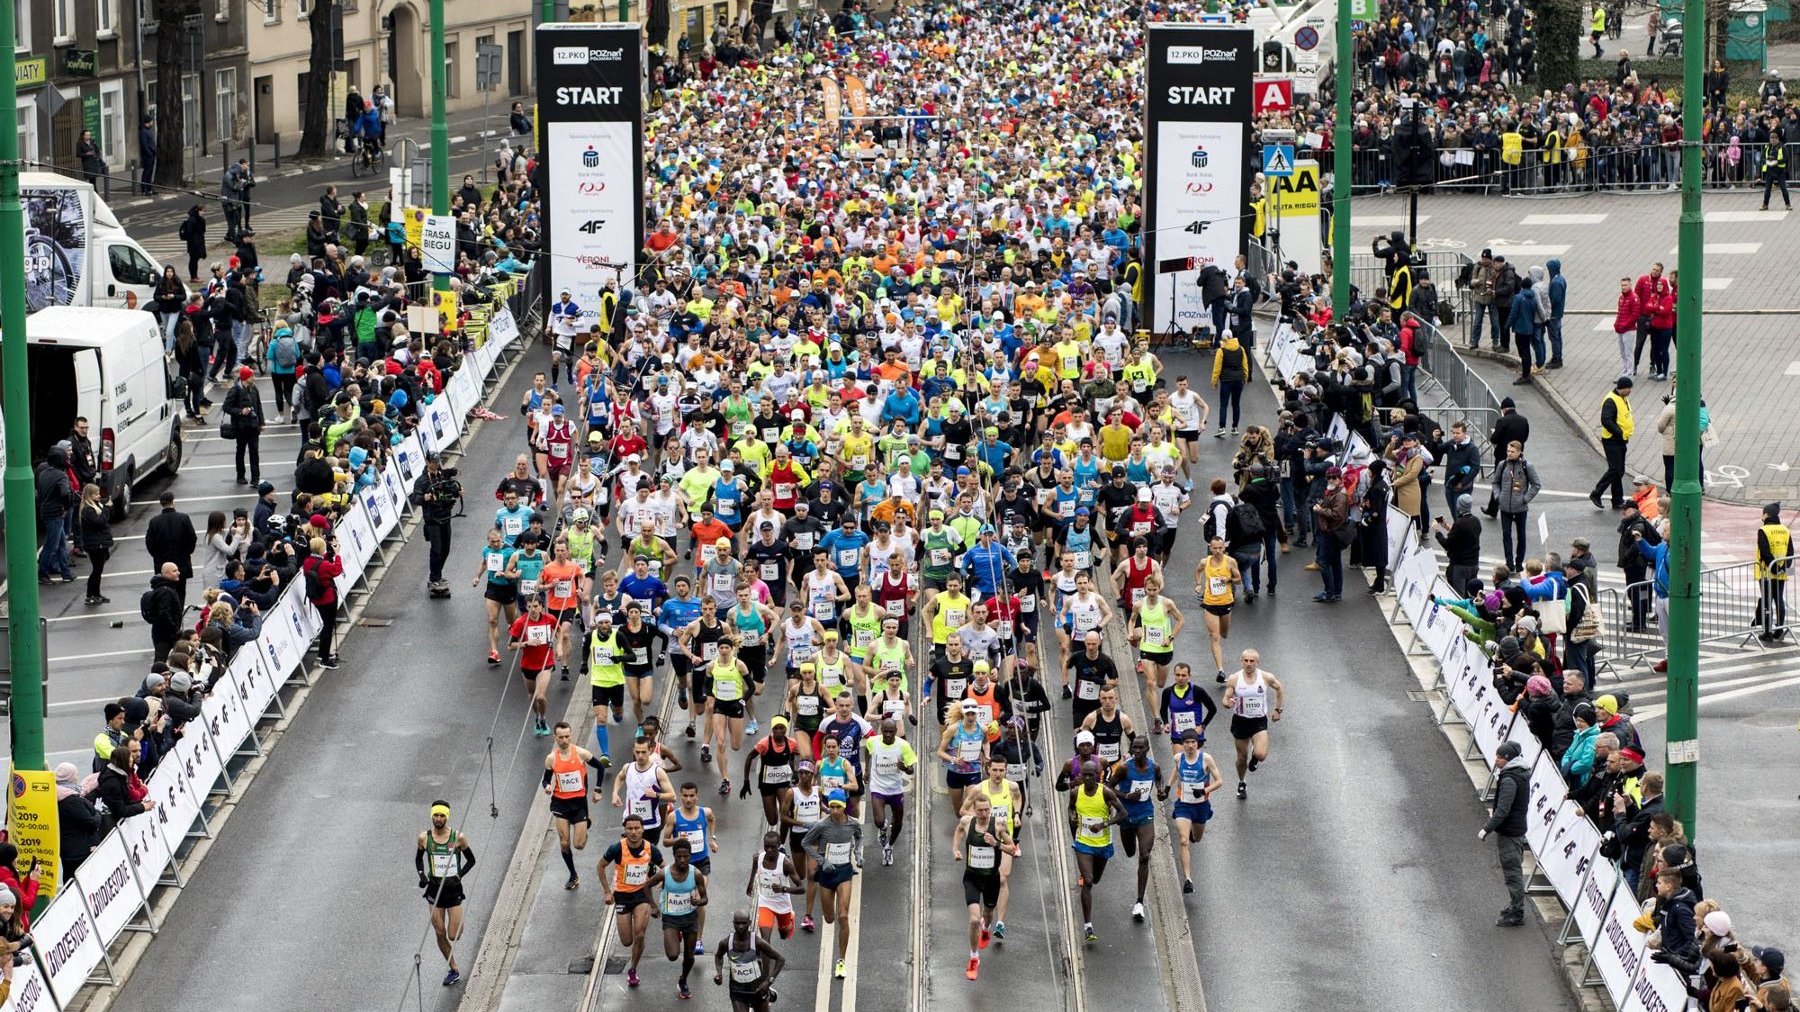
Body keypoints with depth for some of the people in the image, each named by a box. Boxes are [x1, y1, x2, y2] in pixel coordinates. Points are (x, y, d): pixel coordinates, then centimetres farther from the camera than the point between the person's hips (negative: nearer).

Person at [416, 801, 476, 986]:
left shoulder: (458, 838, -9)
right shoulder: (424, 838, -4)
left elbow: (471, 860, 5)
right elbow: (418, 858, 13)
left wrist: (459, 875, -8)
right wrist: (422, 875, -4)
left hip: (453, 889, -2)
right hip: (435, 889, 2)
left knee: (454, 936, -3)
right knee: (440, 934, 4)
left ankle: (459, 922, 34)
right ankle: (454, 970, 20)